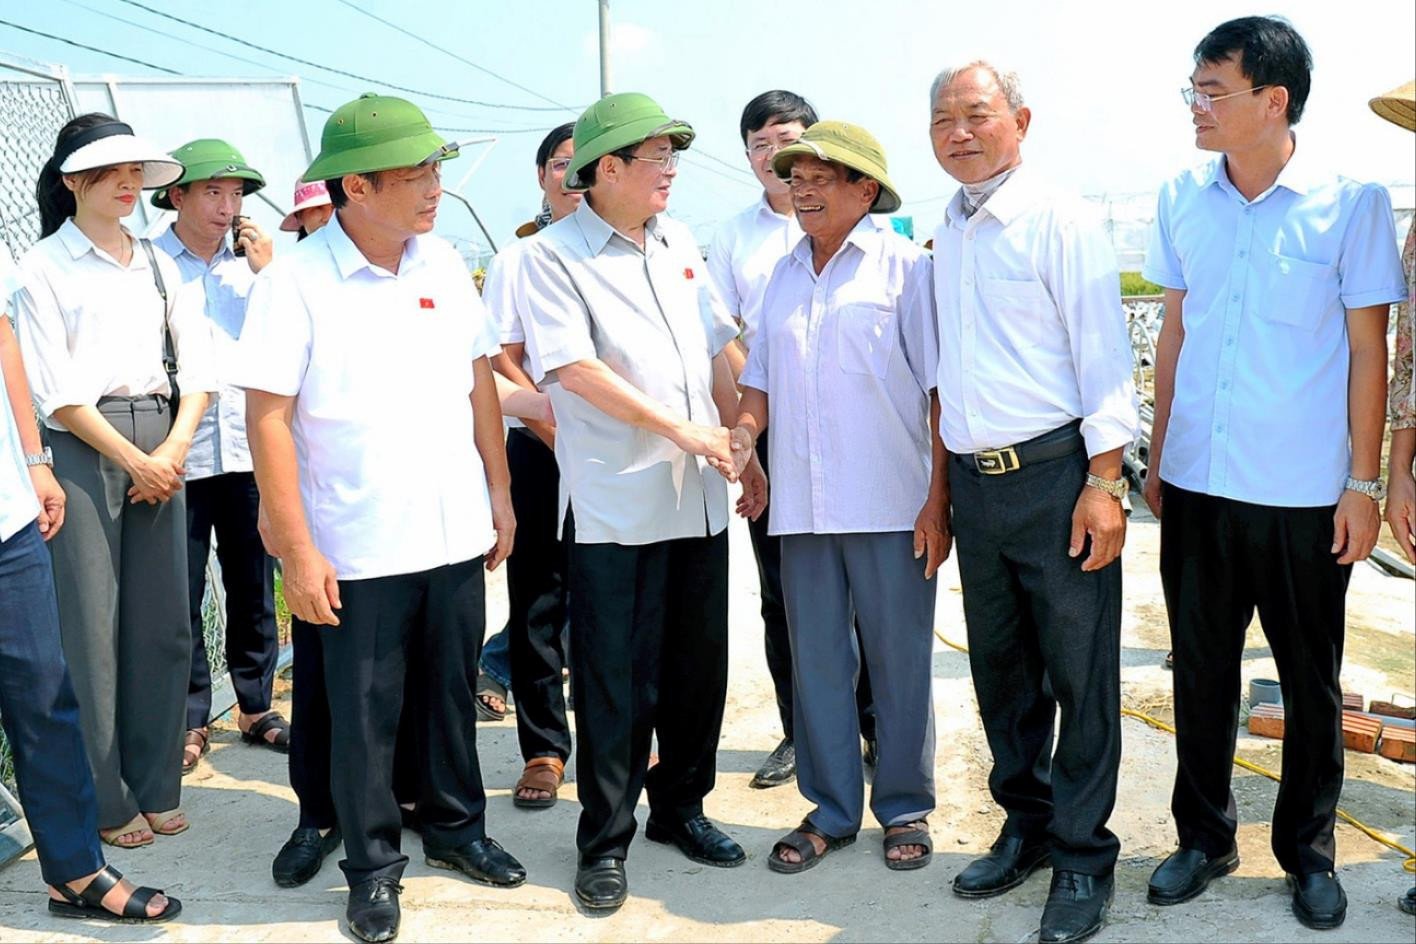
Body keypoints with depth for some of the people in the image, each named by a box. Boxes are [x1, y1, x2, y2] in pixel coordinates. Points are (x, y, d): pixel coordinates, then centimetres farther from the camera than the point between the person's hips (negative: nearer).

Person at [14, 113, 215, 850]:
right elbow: (56, 389, -8)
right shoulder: (43, 267, -1)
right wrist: (134, 460, -11)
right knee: (90, 629, -1)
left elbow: (196, 365, 9)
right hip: (82, 451, -5)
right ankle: (105, 800, 10)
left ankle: (155, 787, 19)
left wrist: (174, 450, -6)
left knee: (163, 622, 6)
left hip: (162, 450, 5)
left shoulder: (157, 263, 14)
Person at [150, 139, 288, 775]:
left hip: (248, 449, 3)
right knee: (181, 595, 4)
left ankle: (256, 708, 26)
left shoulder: (250, 261, 9)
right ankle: (191, 720, 18)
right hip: (179, 453, -3)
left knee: (253, 589, 12)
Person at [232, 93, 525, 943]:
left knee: (452, 694, 17)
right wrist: (296, 548, -14)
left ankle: (457, 827, 36)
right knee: (365, 712, 8)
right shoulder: (296, 281, -11)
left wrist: (501, 494, 10)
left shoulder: (445, 265, 3)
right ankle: (374, 866, 25)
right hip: (358, 549, -4)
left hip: (456, 534, 4)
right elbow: (268, 419, -12)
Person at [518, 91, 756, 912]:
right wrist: (681, 430, -15)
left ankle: (681, 806, 32)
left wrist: (743, 443, 10)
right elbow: (573, 368, -15)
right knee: (616, 680, 2)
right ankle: (605, 841, 17)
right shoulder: (555, 256, -7)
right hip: (617, 505, -6)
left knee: (698, 664, 14)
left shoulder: (678, 244, 12)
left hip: (700, 498, 6)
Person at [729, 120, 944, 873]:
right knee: (816, 660, 11)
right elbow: (762, 379, 18)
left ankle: (905, 809, 22)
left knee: (900, 659, 6)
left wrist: (939, 498, -10)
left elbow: (940, 389, -5)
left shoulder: (903, 265, -2)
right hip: (801, 504, 5)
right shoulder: (784, 274, 14)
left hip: (889, 503, -4)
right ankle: (831, 809, 25)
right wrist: (740, 435, -2)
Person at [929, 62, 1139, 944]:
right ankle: (1026, 827, 30)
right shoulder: (947, 235, 14)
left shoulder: (1061, 220, -6)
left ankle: (1082, 857, 13)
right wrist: (941, 486, 15)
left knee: (1080, 673, 2)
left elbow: (1104, 356, -10)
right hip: (975, 481, 7)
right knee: (1000, 667, 14)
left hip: (1056, 475, -6)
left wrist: (1104, 481, -16)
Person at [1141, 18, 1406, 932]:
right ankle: (1204, 836, 30)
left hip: (1304, 494, -3)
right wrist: (1157, 456, 9)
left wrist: (1363, 484, -6)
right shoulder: (1182, 198, 3)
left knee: (1312, 682, 11)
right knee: (1201, 670, 13)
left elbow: (1367, 352, -4)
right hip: (1198, 482, 3)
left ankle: (1310, 850, 29)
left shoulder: (1351, 202, -8)